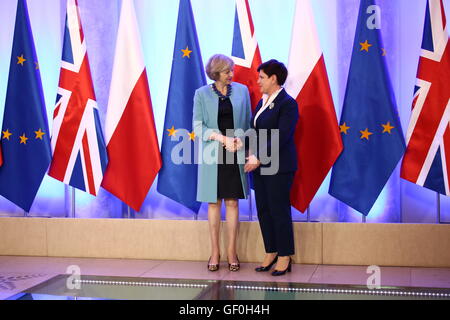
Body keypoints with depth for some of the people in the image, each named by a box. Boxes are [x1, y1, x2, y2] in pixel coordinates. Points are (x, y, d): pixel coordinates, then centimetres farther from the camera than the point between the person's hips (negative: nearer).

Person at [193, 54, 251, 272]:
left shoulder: (241, 90, 4)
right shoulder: (202, 94, -1)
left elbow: (248, 121, 9)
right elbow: (198, 127, -4)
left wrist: (241, 139, -10)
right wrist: (223, 138, -15)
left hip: (235, 155, 1)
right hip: (212, 155, -1)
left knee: (232, 203, 4)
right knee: (214, 203, 5)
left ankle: (232, 252, 12)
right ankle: (215, 252, 14)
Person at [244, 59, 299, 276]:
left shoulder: (287, 103, -12)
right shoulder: (263, 102, 13)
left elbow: (281, 137, -18)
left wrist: (259, 159, -19)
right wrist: (252, 154, -2)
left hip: (278, 167, -8)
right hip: (260, 166, 8)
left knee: (279, 210, -1)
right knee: (263, 210, 11)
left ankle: (285, 257, 11)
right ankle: (271, 253, 22)